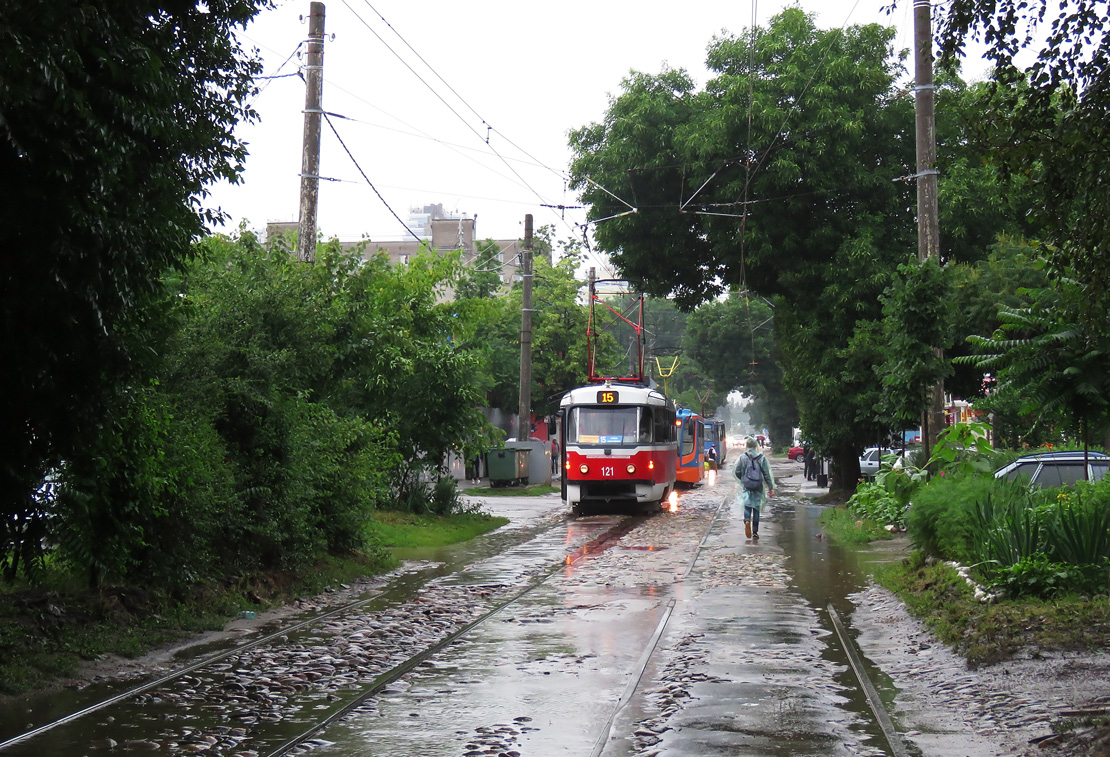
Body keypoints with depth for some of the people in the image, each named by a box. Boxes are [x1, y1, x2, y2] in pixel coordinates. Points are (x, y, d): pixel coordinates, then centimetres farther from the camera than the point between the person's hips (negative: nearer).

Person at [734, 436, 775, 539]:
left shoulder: (742, 457, -5)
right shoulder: (761, 458, -3)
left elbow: (737, 472, -3)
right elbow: (767, 474, -3)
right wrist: (771, 488, 1)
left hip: (746, 487, -1)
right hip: (758, 488, 1)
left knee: (747, 506, 7)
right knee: (756, 508, 9)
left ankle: (747, 521, -24)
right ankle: (755, 532, 9)